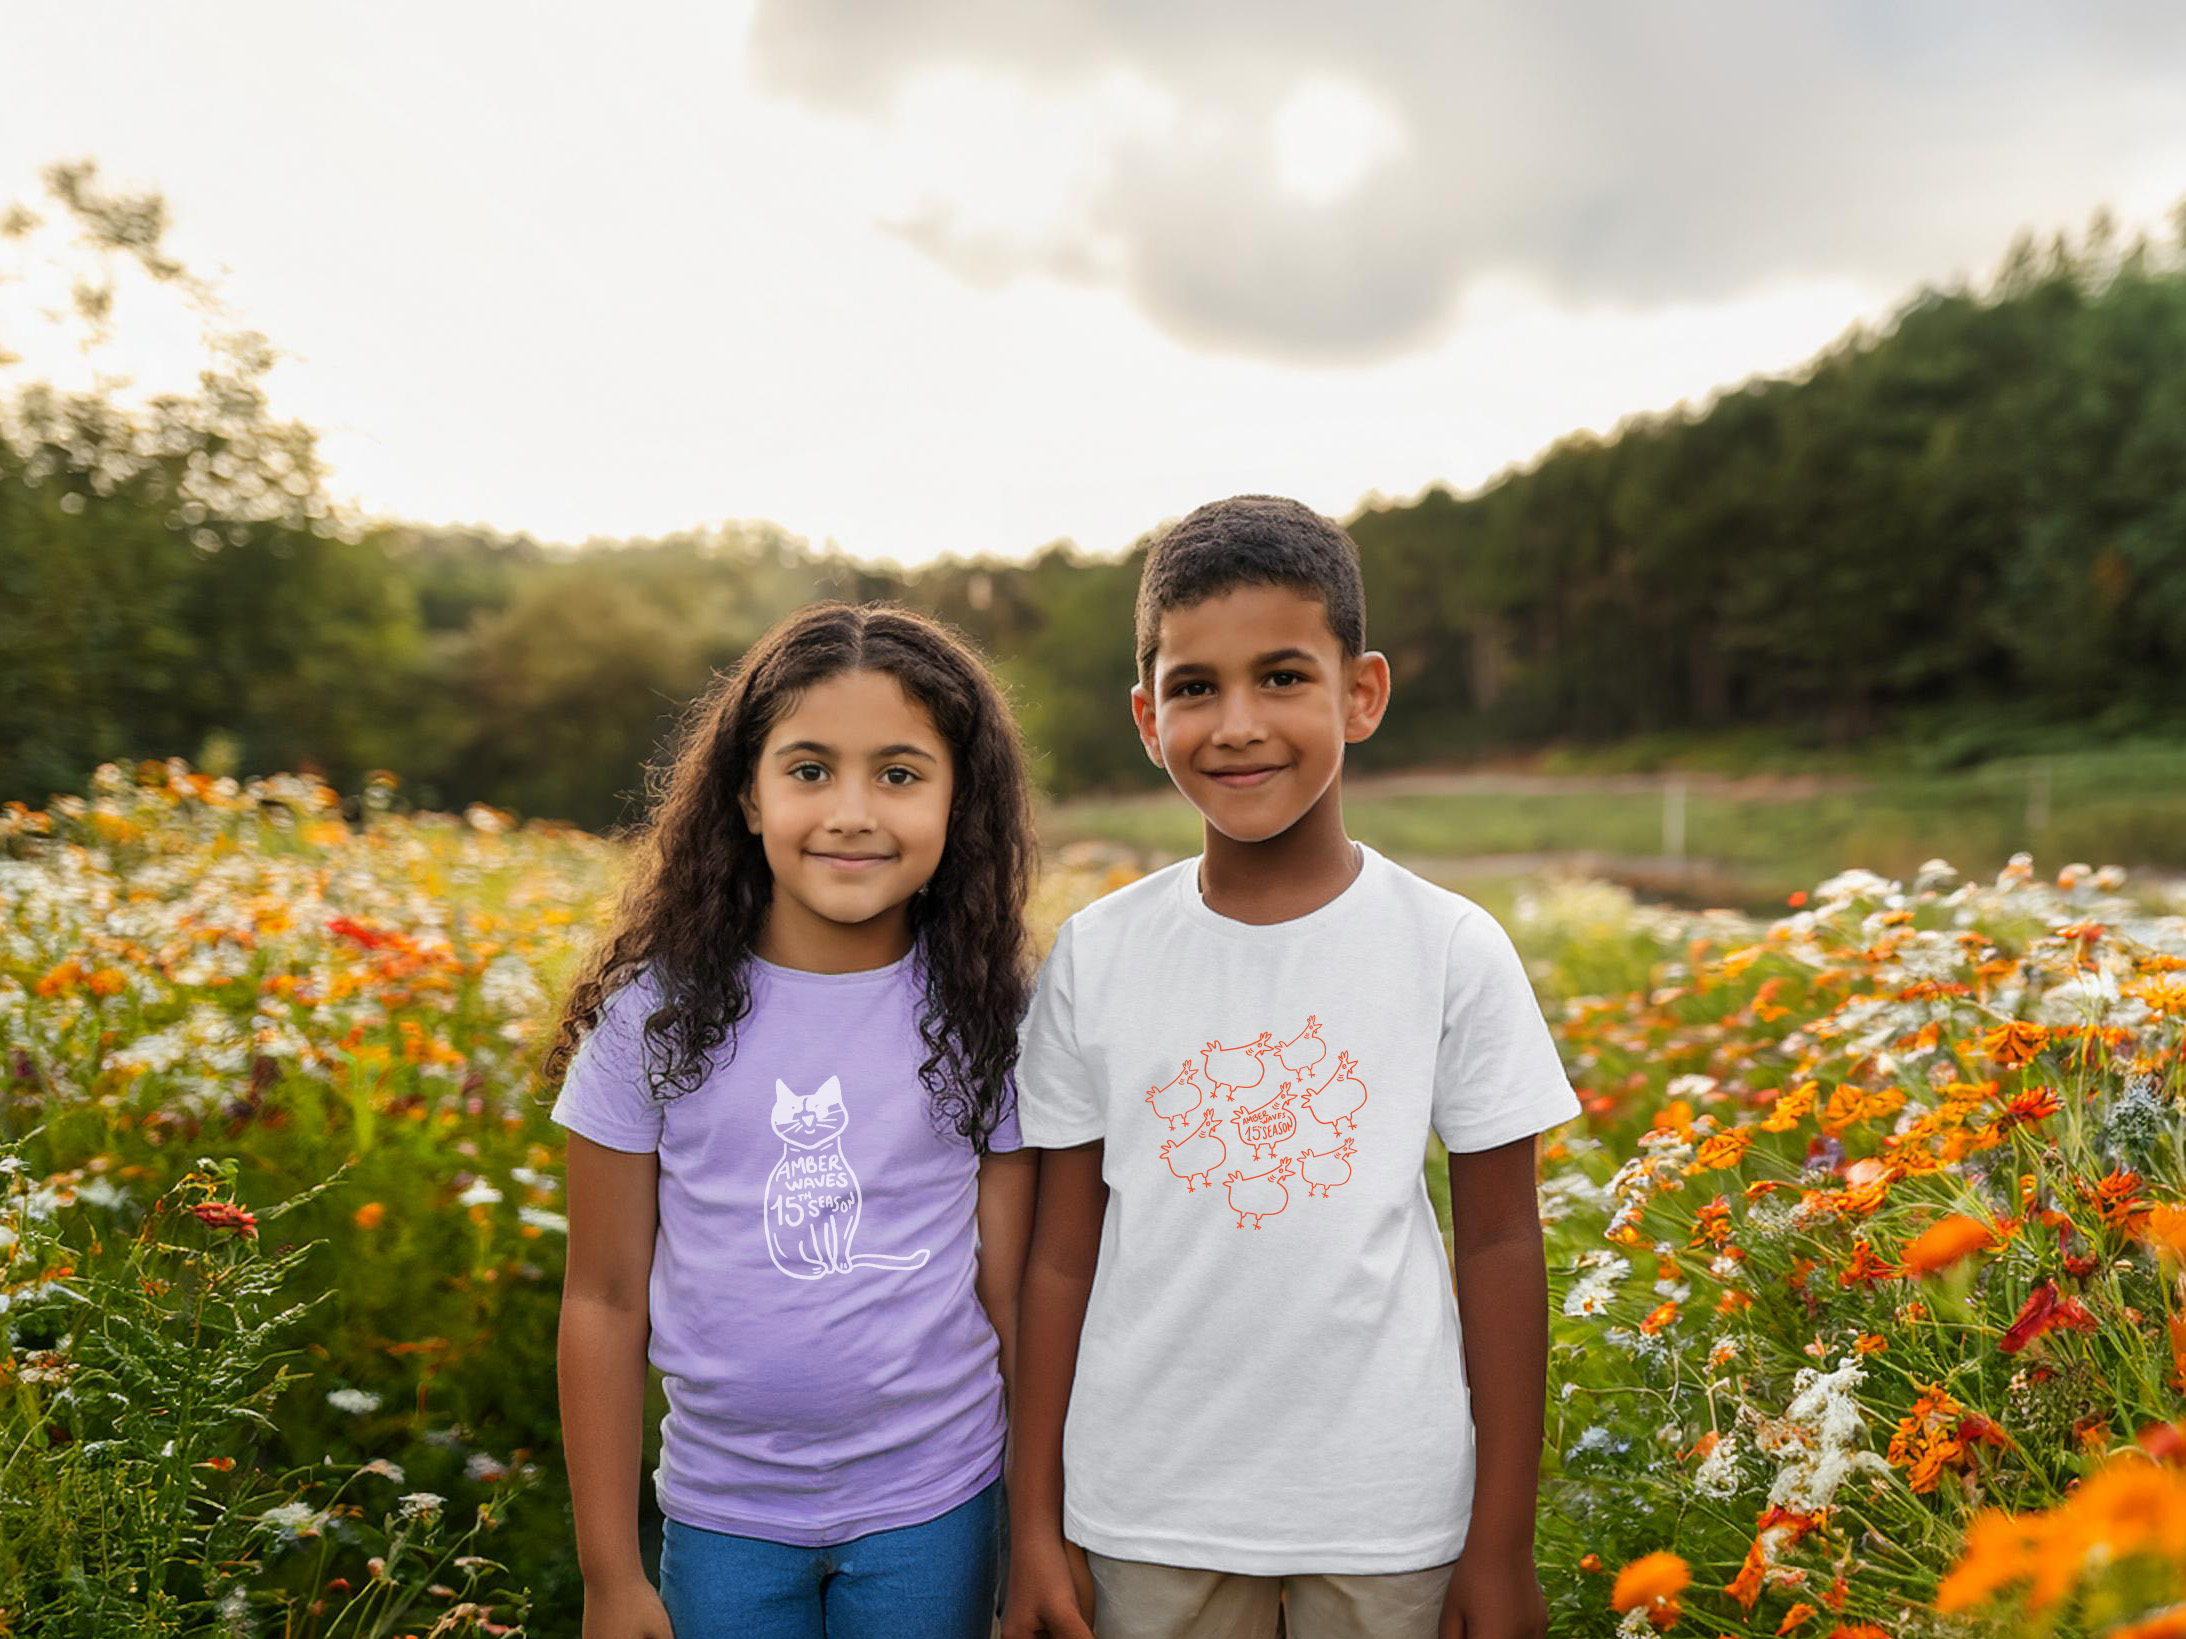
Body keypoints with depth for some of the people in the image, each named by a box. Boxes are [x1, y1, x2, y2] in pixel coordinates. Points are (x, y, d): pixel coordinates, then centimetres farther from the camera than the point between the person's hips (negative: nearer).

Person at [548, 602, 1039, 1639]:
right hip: (721, 1512, 0)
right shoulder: (655, 1012, -9)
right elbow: (606, 1301, -2)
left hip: (931, 1510, 0)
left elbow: (1012, 1295, -1)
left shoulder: (985, 1016, -8)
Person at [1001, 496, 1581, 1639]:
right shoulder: (1096, 956, -5)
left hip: (1389, 1516, 0)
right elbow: (1061, 1254, 1)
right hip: (1145, 1516, 1)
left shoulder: (1454, 950, -7)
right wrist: (1035, 1527, 3)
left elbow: (1499, 1246, -1)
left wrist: (1502, 1545, 1)